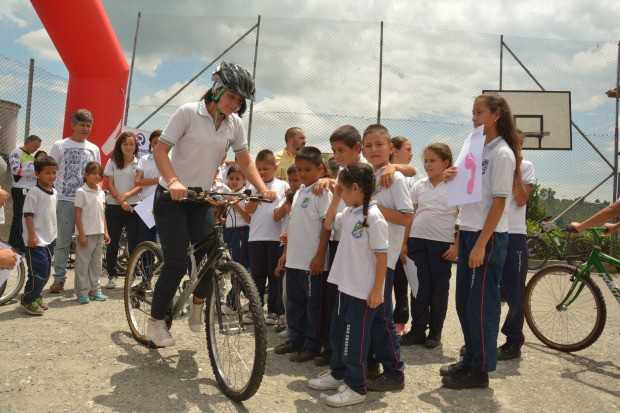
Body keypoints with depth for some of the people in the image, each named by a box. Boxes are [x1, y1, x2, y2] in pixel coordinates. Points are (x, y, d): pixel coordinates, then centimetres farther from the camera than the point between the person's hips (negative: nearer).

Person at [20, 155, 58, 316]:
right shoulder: (34, 193, -14)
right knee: (38, 272, -9)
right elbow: (28, 215, -16)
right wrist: (32, 235, -20)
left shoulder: (54, 192, 10)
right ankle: (28, 300, 5)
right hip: (36, 240, -8)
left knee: (45, 272, 13)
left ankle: (36, 296, 27)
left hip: (50, 238, 8)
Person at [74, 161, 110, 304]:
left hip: (99, 233, 6)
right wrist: (81, 234, -14)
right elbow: (78, 215, -10)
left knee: (96, 263, 12)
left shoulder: (101, 193, 10)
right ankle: (82, 292, 7)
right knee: (83, 263, 0)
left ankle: (95, 289, 21)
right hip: (86, 234, -6)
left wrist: (105, 232, 9)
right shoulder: (81, 192, -7)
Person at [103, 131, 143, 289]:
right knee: (112, 243, 4)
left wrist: (127, 195, -18)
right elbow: (110, 184, 2)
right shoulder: (112, 162, 7)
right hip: (114, 206, 1)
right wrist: (121, 201, -11)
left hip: (133, 206, -1)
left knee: (134, 242, -2)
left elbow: (140, 186, -1)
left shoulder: (139, 163, 6)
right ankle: (112, 276, 14)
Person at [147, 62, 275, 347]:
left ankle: (197, 305, 24)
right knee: (177, 262, -9)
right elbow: (160, 150, -15)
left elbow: (246, 162, 3)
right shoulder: (188, 112, -13)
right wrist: (173, 181, -33)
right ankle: (156, 322, 13)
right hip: (172, 196, -4)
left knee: (211, 255, -7)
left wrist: (263, 189, -13)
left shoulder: (235, 124, 1)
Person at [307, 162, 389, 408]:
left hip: (364, 291, -9)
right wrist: (335, 198, 10)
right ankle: (338, 373, 37)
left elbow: (382, 257, -18)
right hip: (345, 285, 9)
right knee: (337, 333, 20)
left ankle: (356, 387, 16)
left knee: (355, 338, 2)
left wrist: (377, 290, -16)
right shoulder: (348, 213, 6)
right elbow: (329, 224, 22)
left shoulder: (373, 217, -19)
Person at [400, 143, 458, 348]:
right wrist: (404, 242, 6)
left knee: (439, 289, 7)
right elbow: (409, 216, 10)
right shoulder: (418, 186, 7)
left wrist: (457, 245, -10)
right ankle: (417, 330, 17)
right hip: (417, 241, 3)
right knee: (419, 287, 6)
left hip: (443, 244, -3)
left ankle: (435, 332, 20)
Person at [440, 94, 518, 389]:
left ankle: (480, 370, 13)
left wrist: (481, 244, -19)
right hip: (468, 232, 8)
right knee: (464, 302, 14)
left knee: (481, 303, 0)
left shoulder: (502, 153, -10)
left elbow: (499, 202, -16)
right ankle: (470, 359, 28)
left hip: (489, 236, -8)